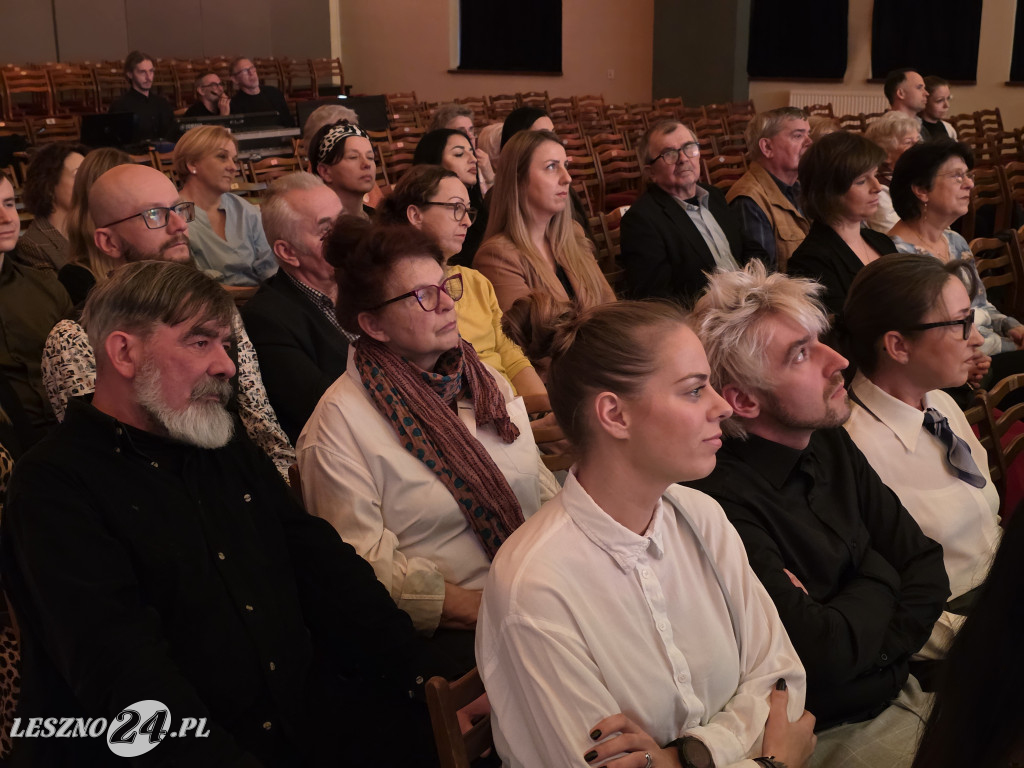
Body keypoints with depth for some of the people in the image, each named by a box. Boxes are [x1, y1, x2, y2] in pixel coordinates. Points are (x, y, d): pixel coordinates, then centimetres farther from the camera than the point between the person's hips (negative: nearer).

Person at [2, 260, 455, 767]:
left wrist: (425, 673, -3)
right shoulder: (54, 484, -8)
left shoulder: (229, 449, 15)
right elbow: (122, 667, -20)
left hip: (305, 718, 6)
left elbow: (324, 566, 9)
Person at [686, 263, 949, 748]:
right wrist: (880, 581, -4)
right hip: (827, 728, -7)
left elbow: (926, 564, 5)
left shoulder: (832, 445, 2)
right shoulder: (725, 503, -25)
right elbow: (826, 653, -25)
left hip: (901, 687, 7)